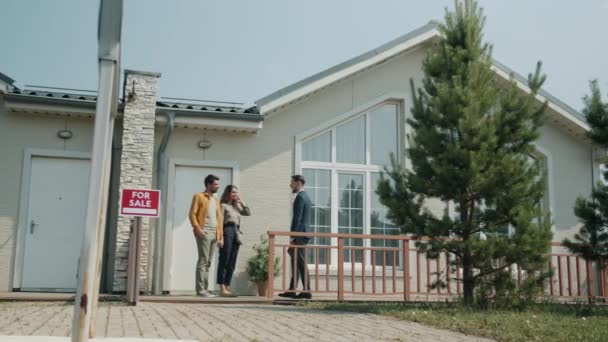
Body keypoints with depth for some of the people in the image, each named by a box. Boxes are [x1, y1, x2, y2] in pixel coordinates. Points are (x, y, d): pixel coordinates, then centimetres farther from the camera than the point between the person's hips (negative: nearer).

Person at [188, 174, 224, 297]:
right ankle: (200, 289, -11)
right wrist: (198, 229, -17)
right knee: (203, 260, -10)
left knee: (208, 262, 7)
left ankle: (205, 289, 9)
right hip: (204, 233, -7)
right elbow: (192, 214, -5)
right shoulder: (199, 196, 2)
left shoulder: (216, 200, 21)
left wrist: (221, 236, 12)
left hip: (214, 233, 7)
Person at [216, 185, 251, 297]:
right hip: (227, 232, -7)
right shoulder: (223, 205, 0)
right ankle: (222, 289, -7)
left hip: (236, 233, 7)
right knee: (224, 261, -7)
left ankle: (228, 287, 9)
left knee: (232, 263, 6)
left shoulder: (236, 206, 21)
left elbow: (248, 213, 14)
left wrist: (241, 202, 9)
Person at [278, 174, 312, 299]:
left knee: (300, 263, -6)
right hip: (305, 233, 10)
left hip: (299, 234, -10)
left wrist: (292, 236, -19)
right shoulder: (306, 197, 18)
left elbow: (297, 218, -19)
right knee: (296, 261, 11)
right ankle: (292, 291, 14)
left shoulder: (300, 197, -12)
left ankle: (306, 291, -3)